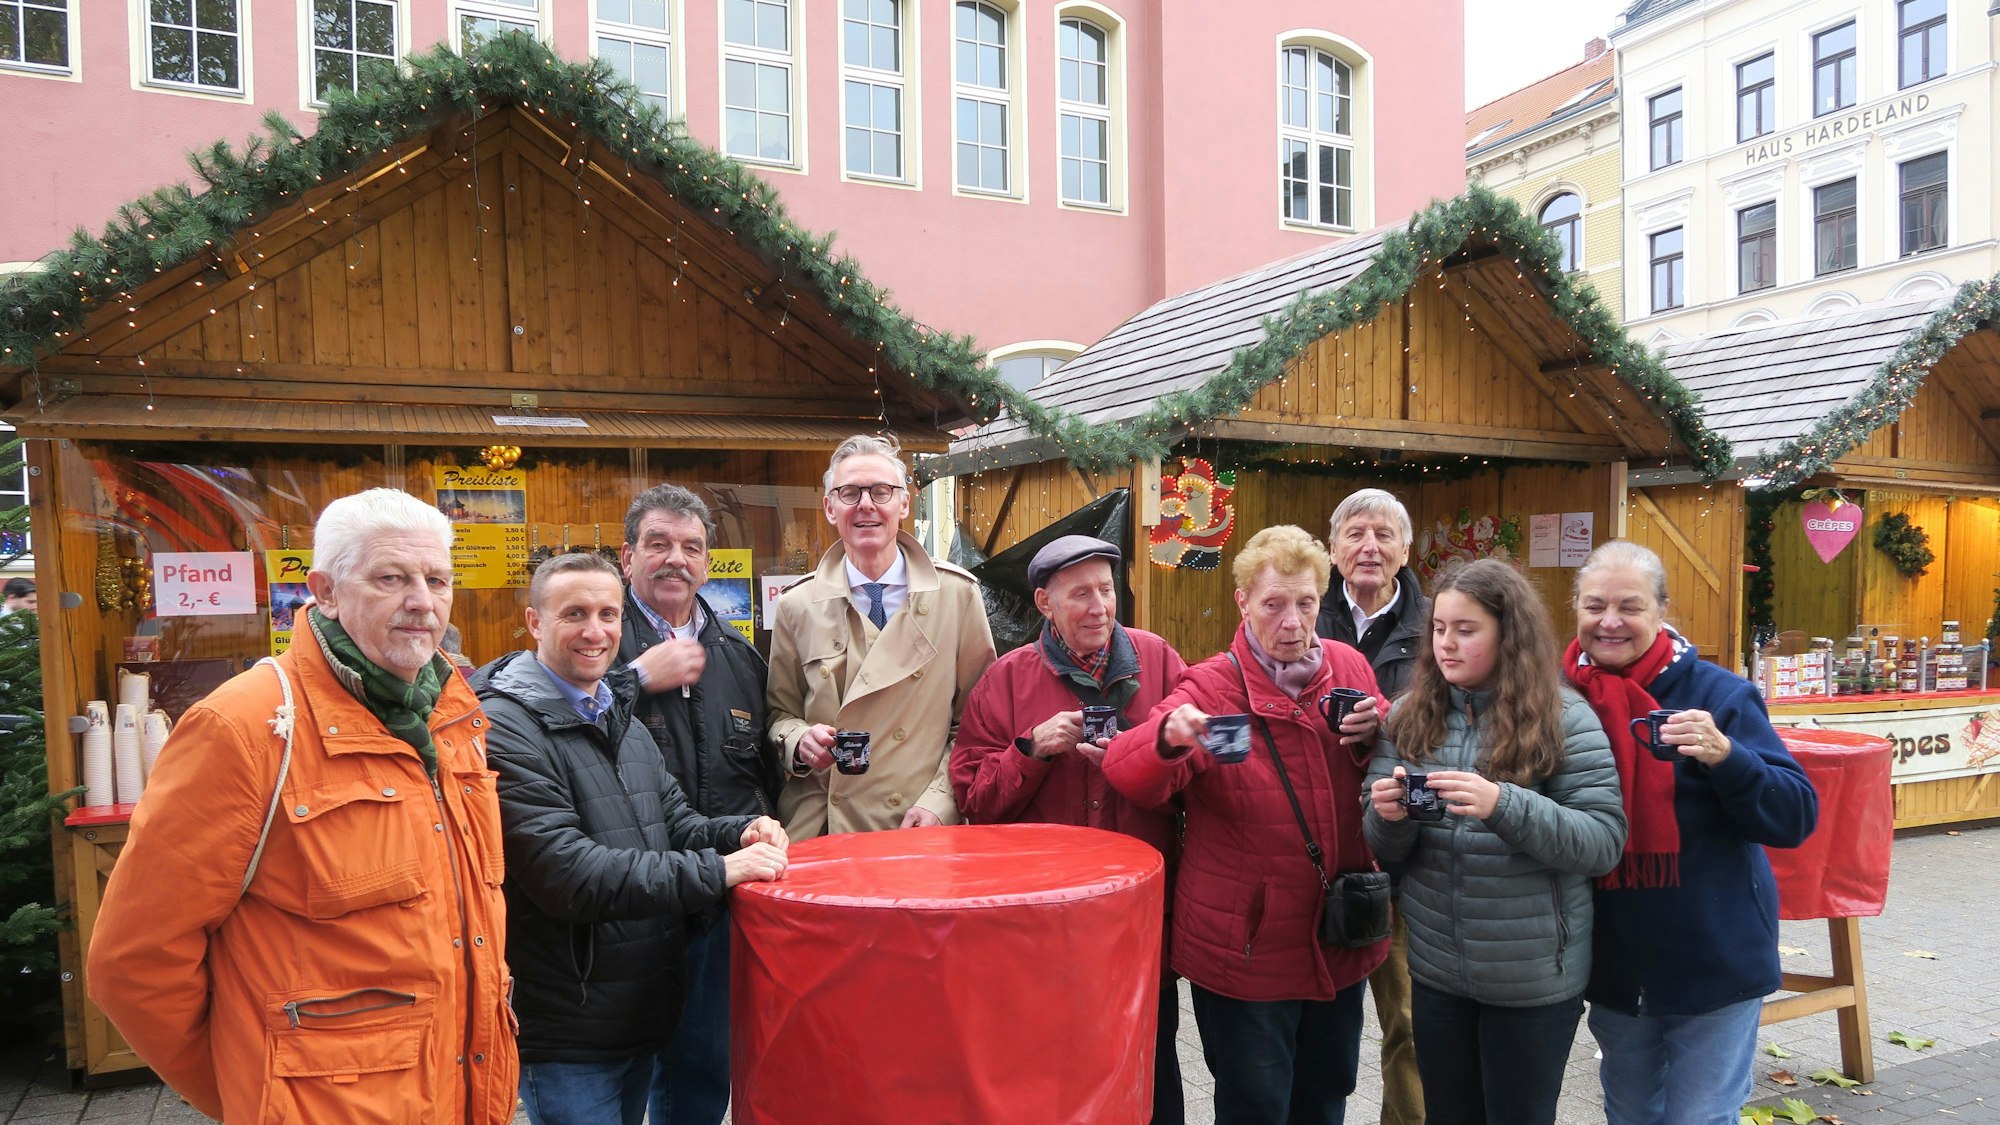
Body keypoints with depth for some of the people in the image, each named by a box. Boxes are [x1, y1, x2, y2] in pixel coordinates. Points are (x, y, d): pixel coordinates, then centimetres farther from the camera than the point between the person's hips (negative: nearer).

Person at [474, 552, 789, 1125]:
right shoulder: (507, 729, -17)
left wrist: (739, 832, -8)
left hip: (644, 1016, 8)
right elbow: (565, 873, -24)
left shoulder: (622, 721, 12)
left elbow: (675, 822, 14)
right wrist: (718, 871, -26)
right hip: (567, 1038, -8)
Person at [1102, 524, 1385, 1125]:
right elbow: (1128, 772, -26)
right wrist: (1169, 736, -47)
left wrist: (1375, 735, -10)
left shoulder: (1350, 666, 0)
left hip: (1340, 939, 5)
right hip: (1246, 947, -5)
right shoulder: (1211, 686, -14)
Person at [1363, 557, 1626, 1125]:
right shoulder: (1410, 715, 0)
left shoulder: (1563, 717, -10)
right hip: (1435, 970, 3)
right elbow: (1387, 852, 3)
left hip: (1534, 978, -3)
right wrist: (1389, 817, -21)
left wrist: (1504, 805, -29)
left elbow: (1605, 842, -14)